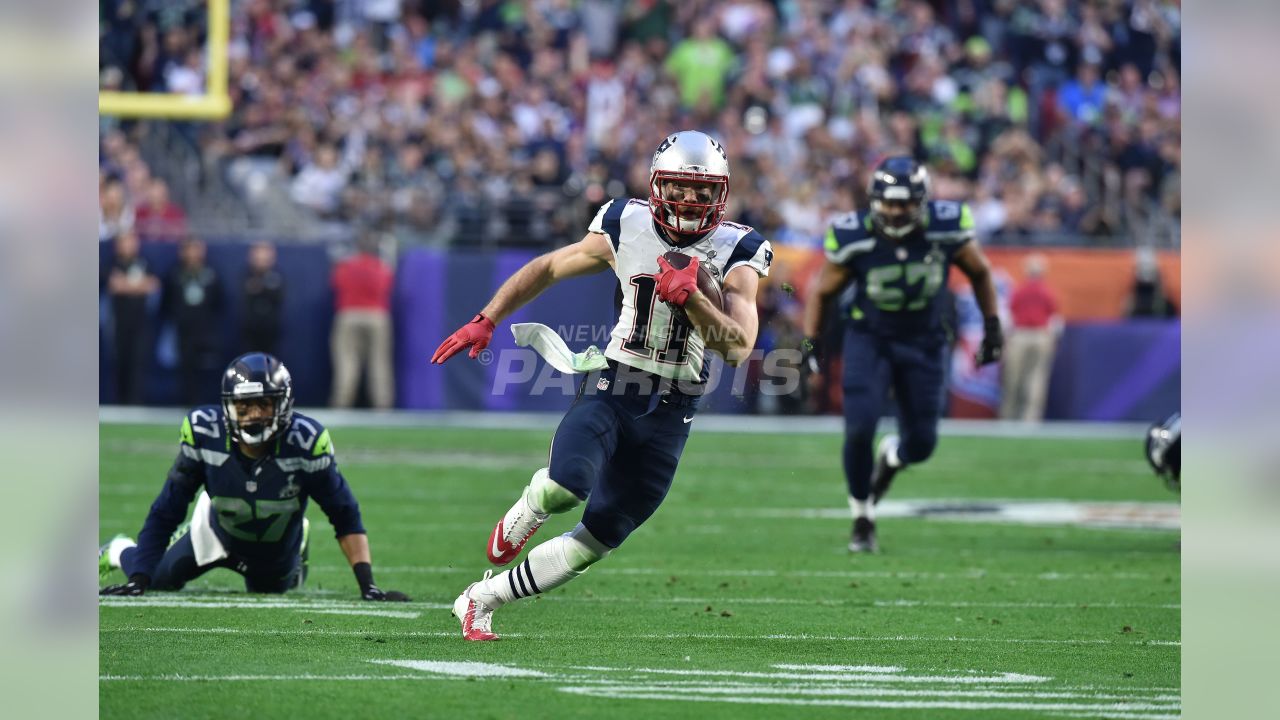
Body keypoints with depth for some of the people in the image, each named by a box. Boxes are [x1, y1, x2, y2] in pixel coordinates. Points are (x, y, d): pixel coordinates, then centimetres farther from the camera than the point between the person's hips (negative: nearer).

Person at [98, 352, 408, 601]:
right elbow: (166, 511, -26)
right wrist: (138, 580, -31)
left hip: (276, 554, 0)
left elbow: (345, 516, -27)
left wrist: (367, 583, -35)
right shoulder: (203, 432, -34)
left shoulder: (304, 441, -37)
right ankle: (119, 551, 42)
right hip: (218, 531, 0)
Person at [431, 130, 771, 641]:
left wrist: (691, 298, -25)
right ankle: (525, 512, 6)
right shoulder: (626, 227, 0)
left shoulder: (734, 254, -2)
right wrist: (484, 322, 10)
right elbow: (548, 268, 14)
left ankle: (482, 599, 19)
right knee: (566, 487, -31)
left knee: (594, 544, 3)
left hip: (669, 412, 1)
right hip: (611, 387, -1)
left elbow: (738, 347, -11)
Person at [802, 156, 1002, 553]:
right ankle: (862, 520, 3)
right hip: (869, 338, -2)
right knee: (859, 428, -18)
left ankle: (890, 456, 40)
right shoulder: (854, 239, -19)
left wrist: (992, 326, 3)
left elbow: (979, 273, 3)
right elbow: (822, 292, -3)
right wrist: (811, 343, -7)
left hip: (923, 342, 2)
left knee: (920, 443, 0)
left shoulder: (947, 230, -17)